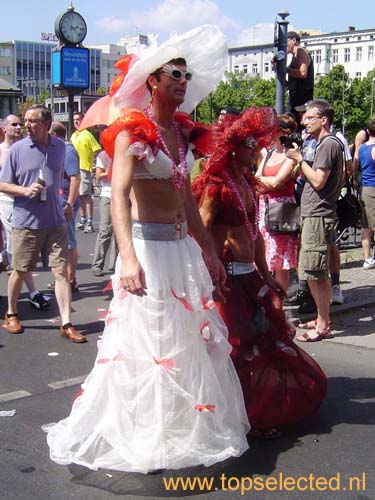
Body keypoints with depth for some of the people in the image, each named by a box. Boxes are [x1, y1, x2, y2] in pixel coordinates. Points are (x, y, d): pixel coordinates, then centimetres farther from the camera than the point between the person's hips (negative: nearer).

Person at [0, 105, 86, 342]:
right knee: (20, 271, 10)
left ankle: (66, 324, 2)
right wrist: (25, 190, -17)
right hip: (26, 222, -2)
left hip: (55, 222, 2)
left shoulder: (60, 147, 4)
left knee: (61, 271, -2)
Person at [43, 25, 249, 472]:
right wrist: (129, 258, -39)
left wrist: (208, 251, 18)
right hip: (147, 245, -8)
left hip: (182, 245, 8)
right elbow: (119, 197, -25)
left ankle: (188, 423, 31)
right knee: (148, 339, 0)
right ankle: (143, 433, 16)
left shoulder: (179, 130, 11)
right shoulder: (132, 132, -12)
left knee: (190, 336, 14)